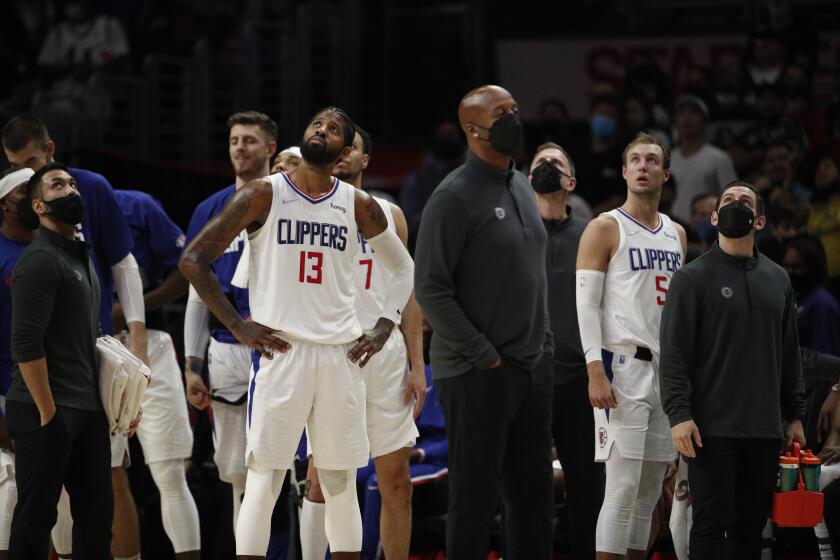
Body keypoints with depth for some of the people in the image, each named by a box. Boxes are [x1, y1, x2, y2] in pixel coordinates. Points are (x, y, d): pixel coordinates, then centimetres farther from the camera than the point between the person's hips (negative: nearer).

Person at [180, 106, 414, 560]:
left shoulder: (359, 207, 8)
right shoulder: (264, 195, -2)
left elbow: (404, 268, 22)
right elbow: (193, 259, -2)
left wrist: (383, 328, 8)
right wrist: (238, 326, -7)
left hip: (342, 355, 3)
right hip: (280, 351, -3)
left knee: (341, 485, 7)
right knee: (263, 481, -5)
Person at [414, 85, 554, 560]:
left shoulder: (522, 189, 13)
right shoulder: (455, 196, -12)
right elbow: (432, 290, -15)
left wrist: (544, 341, 12)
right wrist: (483, 356, -17)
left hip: (533, 367, 8)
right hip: (478, 375, -8)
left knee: (533, 494, 11)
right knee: (475, 498, -3)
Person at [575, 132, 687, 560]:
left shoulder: (676, 234, 17)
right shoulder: (605, 229, -3)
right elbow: (586, 304, -8)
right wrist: (595, 371, -18)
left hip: (668, 369, 7)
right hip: (623, 366, -7)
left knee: (650, 491, 7)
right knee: (623, 489, -12)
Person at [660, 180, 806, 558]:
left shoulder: (777, 279, 15)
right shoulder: (693, 278, 0)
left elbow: (789, 353, 18)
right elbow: (674, 354, -7)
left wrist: (795, 414, 13)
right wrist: (679, 413, -16)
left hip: (765, 428, 5)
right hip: (713, 428, -5)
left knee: (751, 524, 6)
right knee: (711, 522, -7)